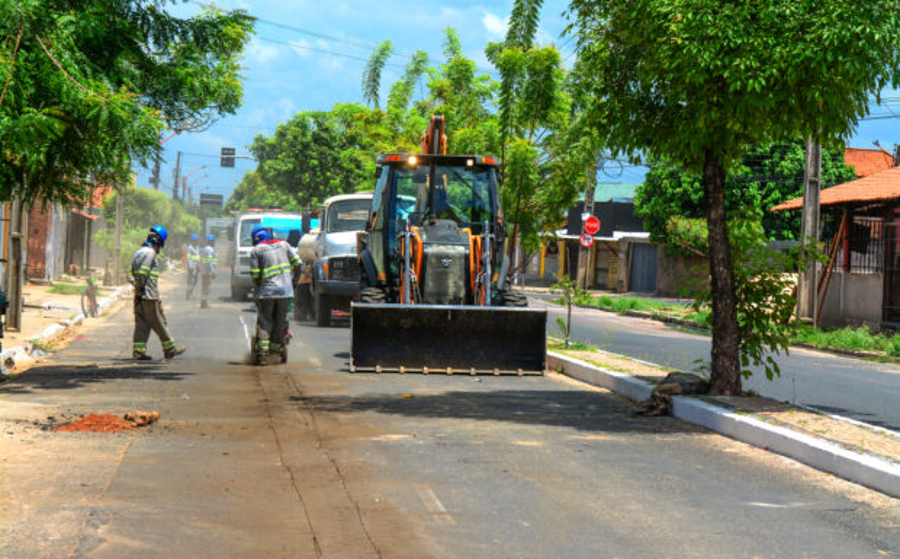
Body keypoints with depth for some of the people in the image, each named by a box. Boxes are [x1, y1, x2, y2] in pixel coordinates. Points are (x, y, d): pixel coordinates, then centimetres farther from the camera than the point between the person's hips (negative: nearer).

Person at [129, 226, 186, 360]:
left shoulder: (139, 252, 18)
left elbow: (130, 275, 17)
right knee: (159, 323, 0)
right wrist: (140, 290, -15)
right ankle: (170, 349, 8)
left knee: (141, 324, 7)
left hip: (140, 296, 9)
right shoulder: (150, 253, -12)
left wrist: (138, 289, 13)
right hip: (149, 296, -9)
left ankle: (138, 352, 3)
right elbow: (142, 273, -20)